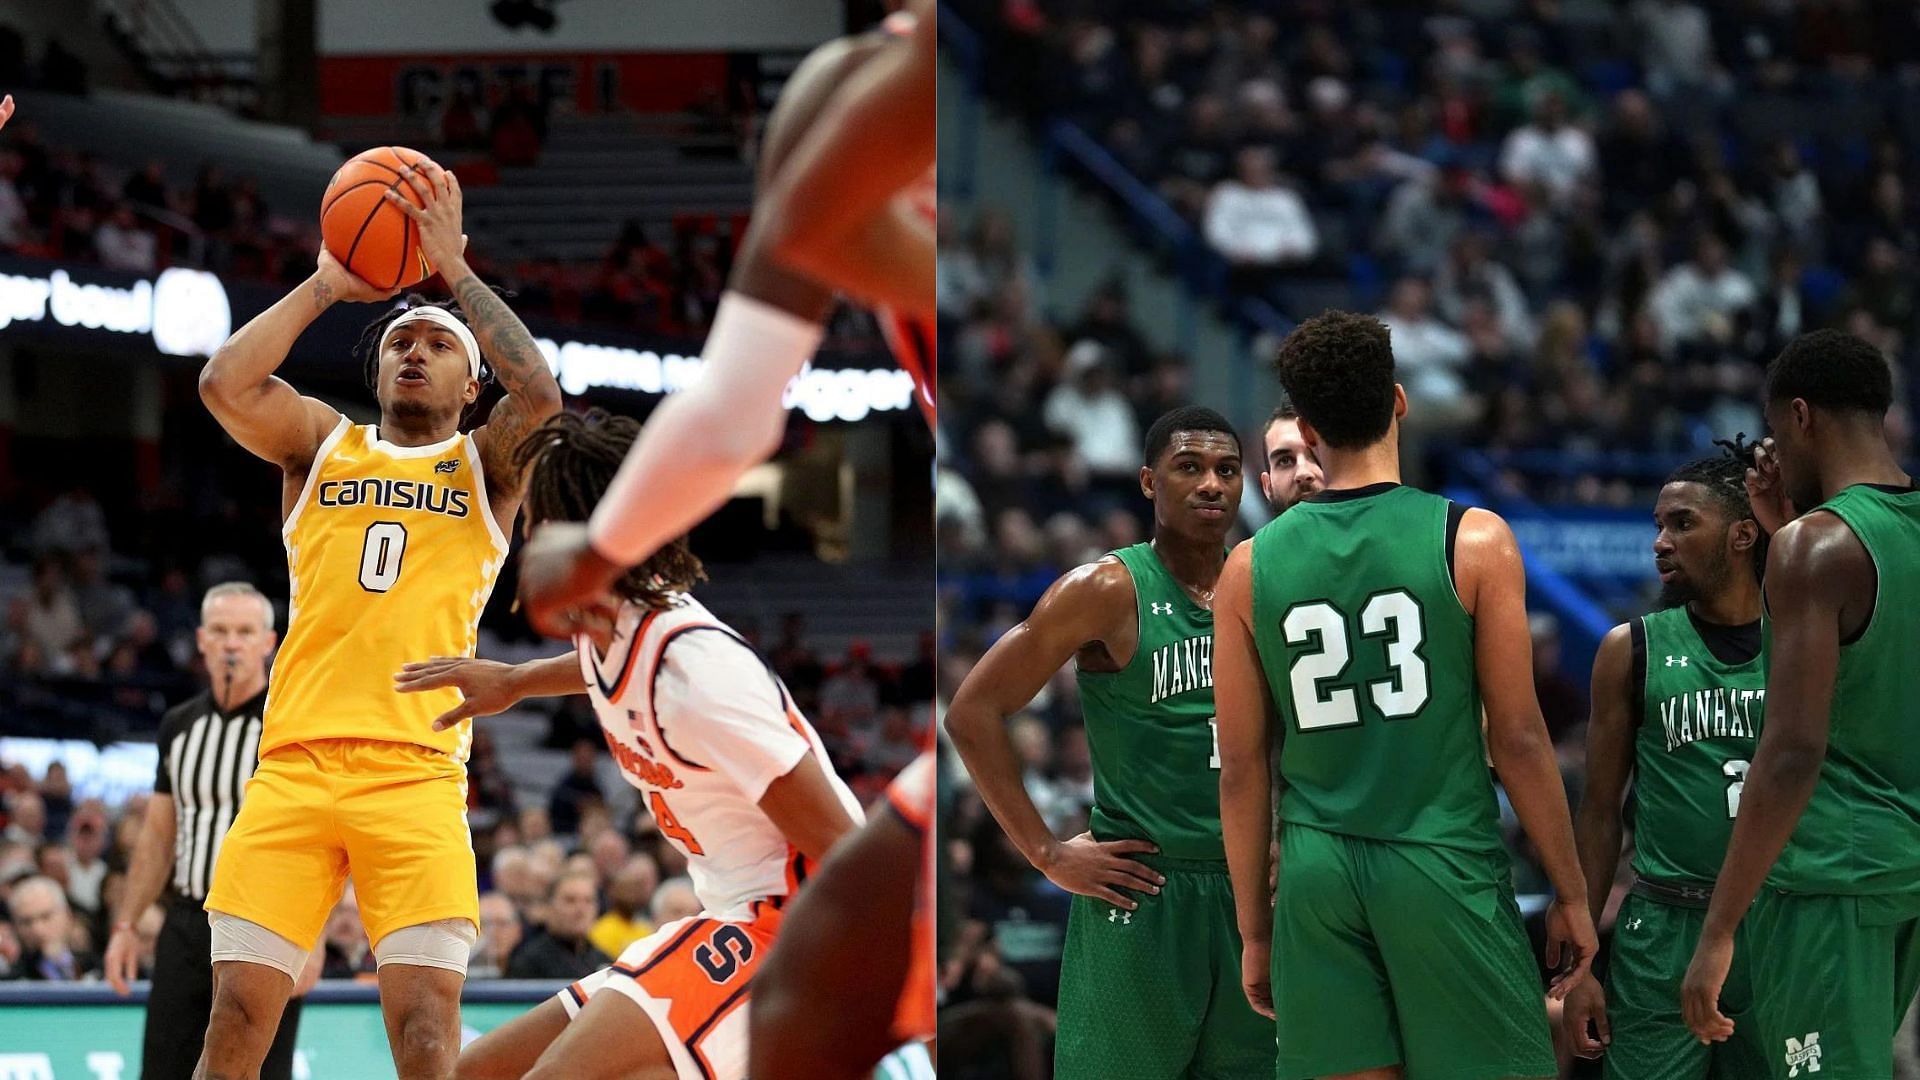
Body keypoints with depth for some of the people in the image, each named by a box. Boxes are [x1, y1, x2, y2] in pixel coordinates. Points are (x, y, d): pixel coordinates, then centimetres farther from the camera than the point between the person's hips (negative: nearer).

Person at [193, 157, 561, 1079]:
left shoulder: (486, 466, 16)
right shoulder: (322, 444, 20)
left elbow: (538, 394, -6)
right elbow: (225, 383, 2)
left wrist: (452, 269, -1)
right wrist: (328, 284, 6)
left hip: (417, 772, -1)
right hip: (294, 762, 2)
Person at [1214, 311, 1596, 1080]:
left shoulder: (1250, 569, 5)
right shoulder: (1473, 542, -4)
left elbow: (1243, 770, 7)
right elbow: (1518, 739, -4)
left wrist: (1255, 931, 15)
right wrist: (1570, 894, 5)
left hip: (1318, 876, 3)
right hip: (1446, 867, -3)